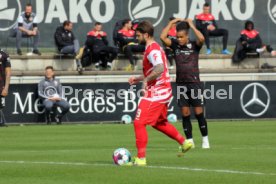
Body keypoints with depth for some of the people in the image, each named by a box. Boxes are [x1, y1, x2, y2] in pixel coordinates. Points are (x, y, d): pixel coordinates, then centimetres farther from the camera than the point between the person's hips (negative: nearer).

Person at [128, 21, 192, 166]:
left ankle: (141, 158, -11)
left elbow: (160, 69, -33)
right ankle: (184, 143, 32)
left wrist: (146, 80, -25)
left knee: (139, 123, -11)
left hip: (156, 93, -11)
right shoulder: (155, 48, 16)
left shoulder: (152, 49, -17)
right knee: (159, 122, 26)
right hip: (163, 91, 11)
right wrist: (138, 78, 21)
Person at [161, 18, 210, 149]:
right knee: (185, 113, 2)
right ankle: (189, 141, 7)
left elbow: (201, 39, -21)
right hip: (181, 84, 3)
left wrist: (191, 25, -11)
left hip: (194, 83, -3)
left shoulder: (194, 46, -1)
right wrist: (171, 23, -2)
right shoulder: (175, 45, 6)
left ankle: (205, 139, 6)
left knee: (198, 112, -3)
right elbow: (163, 37, -5)